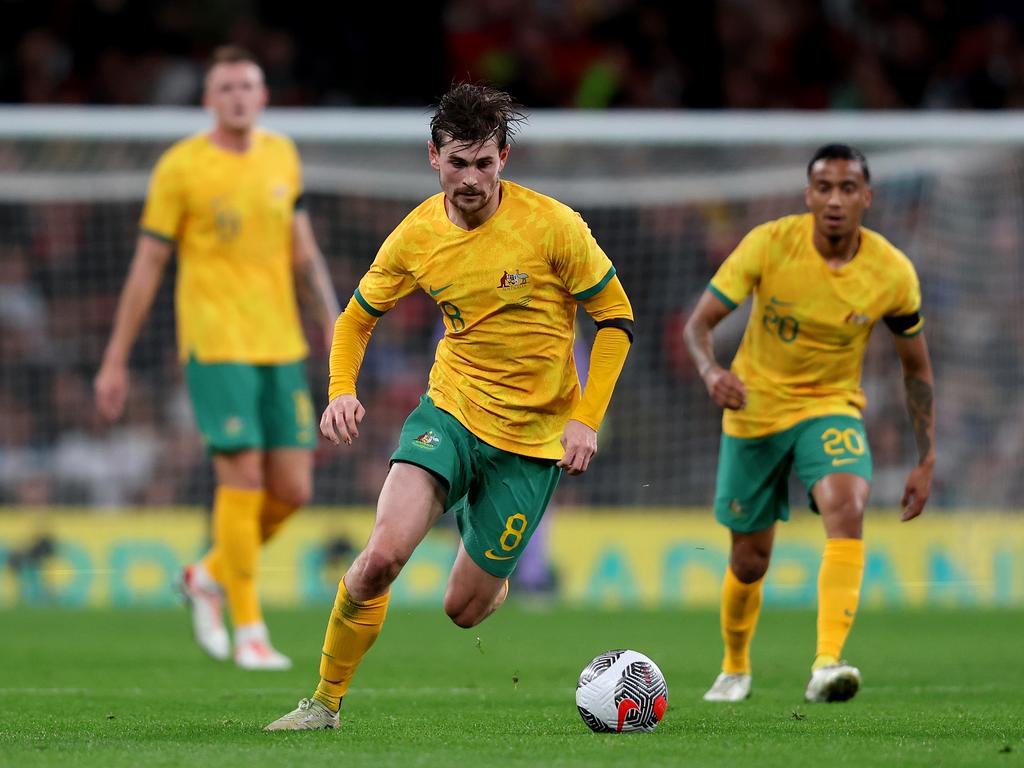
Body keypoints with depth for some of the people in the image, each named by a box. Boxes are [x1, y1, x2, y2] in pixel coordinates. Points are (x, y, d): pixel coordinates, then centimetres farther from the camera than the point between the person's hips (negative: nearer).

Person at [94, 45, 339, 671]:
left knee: (292, 490, 1)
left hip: (282, 346, 5)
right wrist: (116, 360, 0)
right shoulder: (180, 167, -4)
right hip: (216, 345, -5)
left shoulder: (283, 156, 10)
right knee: (243, 478, -11)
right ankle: (249, 632, -2)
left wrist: (333, 327, 13)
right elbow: (148, 265, -1)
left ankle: (209, 576, 26)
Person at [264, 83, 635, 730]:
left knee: (465, 608, 2)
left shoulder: (552, 225, -14)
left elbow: (616, 317, -5)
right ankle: (327, 700, -4)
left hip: (532, 437, -1)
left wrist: (586, 420, -11)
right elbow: (357, 317, 10)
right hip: (450, 410, 2)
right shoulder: (416, 236, -5)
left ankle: (497, 579, 42)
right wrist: (342, 391, -9)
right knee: (382, 556, -23)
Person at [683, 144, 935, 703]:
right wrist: (711, 371, -37)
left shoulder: (893, 274, -12)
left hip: (832, 409, 0)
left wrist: (926, 461, 0)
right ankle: (735, 668, 38)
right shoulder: (769, 244, -17)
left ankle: (827, 666, -39)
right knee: (749, 562, 7)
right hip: (754, 409, 0)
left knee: (847, 509, -31)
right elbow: (698, 323, -14)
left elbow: (916, 369, 3)